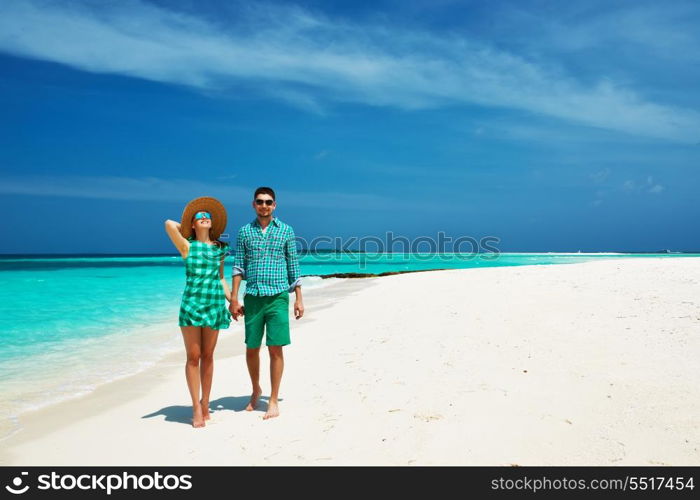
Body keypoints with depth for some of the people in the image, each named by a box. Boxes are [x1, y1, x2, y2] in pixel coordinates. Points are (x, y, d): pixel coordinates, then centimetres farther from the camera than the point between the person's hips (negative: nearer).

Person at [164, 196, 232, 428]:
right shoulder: (187, 246, 1)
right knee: (193, 357, -1)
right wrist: (189, 227, 6)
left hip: (215, 304, 3)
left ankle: (205, 404, 18)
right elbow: (169, 224, -13)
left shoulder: (220, 248, 11)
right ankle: (196, 408, 6)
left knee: (208, 356, 8)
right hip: (191, 304, -3)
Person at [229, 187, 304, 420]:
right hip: (252, 297, 2)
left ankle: (273, 401, 11)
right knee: (251, 349, 9)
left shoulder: (286, 231, 5)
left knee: (275, 349, -2)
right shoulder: (245, 231, 8)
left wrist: (299, 299, 2)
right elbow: (238, 266, 7)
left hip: (278, 297, -2)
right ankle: (255, 390, 33)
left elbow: (293, 266, 6)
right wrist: (234, 299, 1)